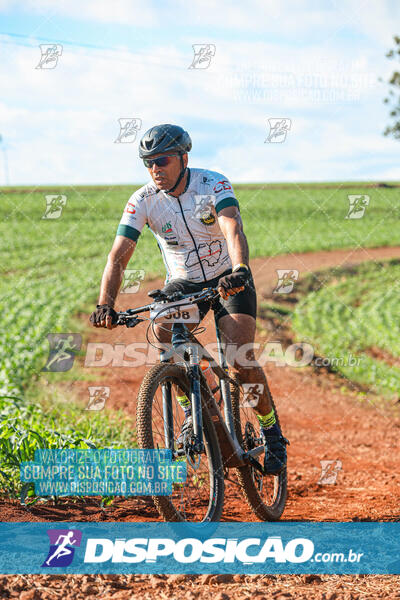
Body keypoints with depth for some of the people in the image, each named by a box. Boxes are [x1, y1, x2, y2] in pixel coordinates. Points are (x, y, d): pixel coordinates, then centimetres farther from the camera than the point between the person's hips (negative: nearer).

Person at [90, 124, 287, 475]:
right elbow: (118, 256, -20)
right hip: (183, 283, 3)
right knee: (164, 329, -30)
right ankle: (193, 412, -10)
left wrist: (239, 271, -58)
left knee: (242, 363, -19)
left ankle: (272, 433, 6)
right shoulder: (144, 201, -13)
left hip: (229, 279, -2)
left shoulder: (213, 185, -21)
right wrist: (105, 305, -36)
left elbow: (233, 229, -38)